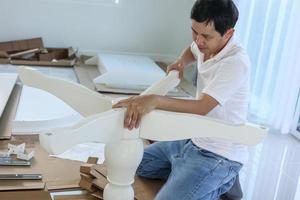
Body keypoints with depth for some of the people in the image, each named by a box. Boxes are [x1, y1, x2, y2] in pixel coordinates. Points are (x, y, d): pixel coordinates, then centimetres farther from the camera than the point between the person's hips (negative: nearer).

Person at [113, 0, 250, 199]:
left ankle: (219, 182, 0)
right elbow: (191, 50, 25)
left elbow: (202, 107, -31)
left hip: (218, 156, -9)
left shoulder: (235, 62, -26)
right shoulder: (206, 44, -1)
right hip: (194, 139, 9)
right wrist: (180, 63, 2)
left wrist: (155, 100, -43)